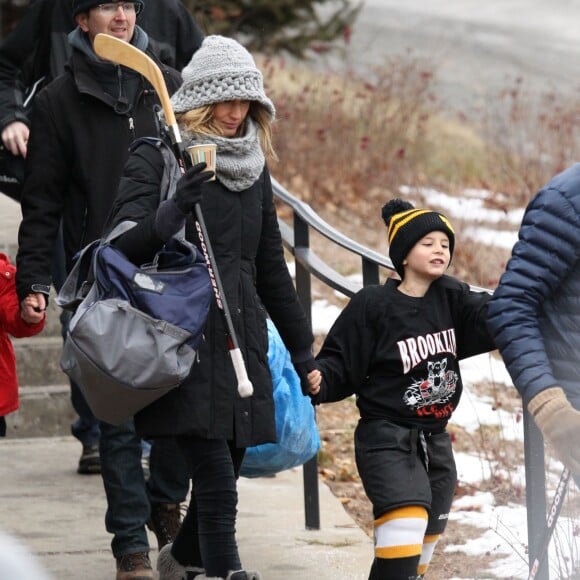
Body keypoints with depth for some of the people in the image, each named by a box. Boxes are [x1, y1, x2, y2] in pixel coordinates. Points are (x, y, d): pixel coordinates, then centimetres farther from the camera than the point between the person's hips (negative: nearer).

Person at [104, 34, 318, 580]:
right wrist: (173, 211, -32)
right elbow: (123, 243, -14)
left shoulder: (253, 166, 17)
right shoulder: (157, 158, -2)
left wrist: (302, 351, 24)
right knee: (215, 473, -14)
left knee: (225, 468, 9)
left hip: (242, 338, 6)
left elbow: (271, 267, 23)